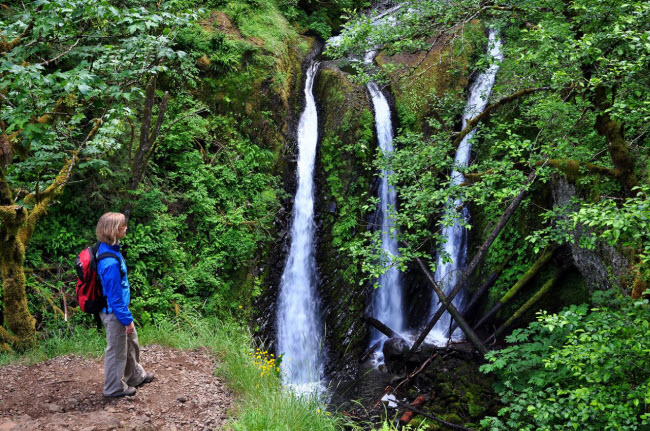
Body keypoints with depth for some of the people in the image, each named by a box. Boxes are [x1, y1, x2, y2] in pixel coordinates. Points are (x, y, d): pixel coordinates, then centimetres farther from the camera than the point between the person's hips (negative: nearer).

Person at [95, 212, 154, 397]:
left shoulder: (107, 249, -2)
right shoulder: (110, 263, -32)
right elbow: (115, 294, -25)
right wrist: (127, 319, -15)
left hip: (118, 308, 10)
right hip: (113, 312, -10)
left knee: (131, 342, 26)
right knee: (117, 350, 10)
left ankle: (136, 375, 45)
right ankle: (114, 388, 29)